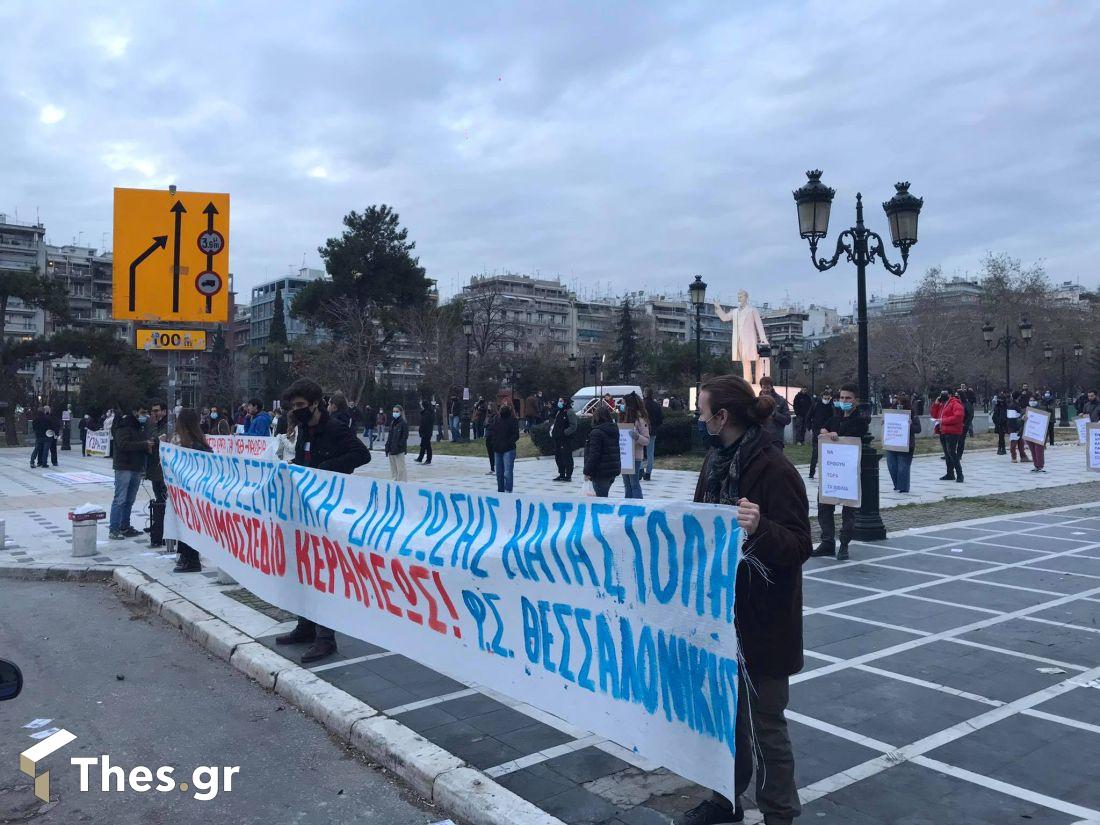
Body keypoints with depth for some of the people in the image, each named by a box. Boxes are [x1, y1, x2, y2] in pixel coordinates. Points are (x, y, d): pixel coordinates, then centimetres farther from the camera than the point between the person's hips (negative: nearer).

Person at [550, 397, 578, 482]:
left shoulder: (570, 412, -12)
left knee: (567, 457, -4)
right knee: (558, 457, 13)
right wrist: (552, 429, 12)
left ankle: (568, 476, 1)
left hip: (566, 439, -9)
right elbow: (554, 422, 28)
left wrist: (564, 432, -19)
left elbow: (573, 427, -17)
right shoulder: (558, 412, 15)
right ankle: (561, 475, 22)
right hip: (557, 439, 9)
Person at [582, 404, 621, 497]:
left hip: (601, 472, -8)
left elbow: (594, 454, -19)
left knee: (601, 497, -2)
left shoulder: (596, 432, -17)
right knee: (604, 495, 21)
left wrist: (587, 471, -14)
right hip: (614, 469, 8)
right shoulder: (615, 429, 9)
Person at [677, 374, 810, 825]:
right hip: (720, 610, 8)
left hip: (761, 619, -8)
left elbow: (800, 546, -23)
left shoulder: (774, 469, -20)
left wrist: (760, 528, -39)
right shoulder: (717, 460, 4)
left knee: (763, 721, 7)